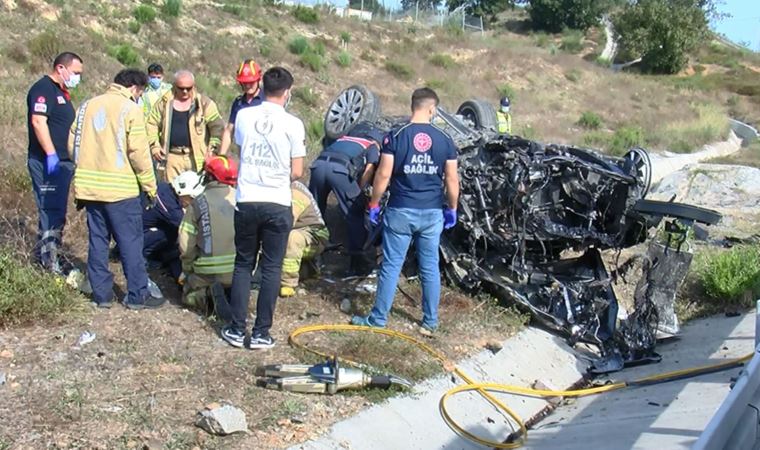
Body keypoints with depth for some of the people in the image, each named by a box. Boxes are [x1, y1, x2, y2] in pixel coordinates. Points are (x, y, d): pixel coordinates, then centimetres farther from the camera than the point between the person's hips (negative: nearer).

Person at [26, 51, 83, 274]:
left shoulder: (61, 92, 20)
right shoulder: (43, 88, -10)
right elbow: (38, 121, -21)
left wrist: (71, 159, 24)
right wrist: (51, 154, -26)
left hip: (62, 161, 10)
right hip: (47, 162, -10)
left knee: (57, 213, 13)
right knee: (51, 212, -10)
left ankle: (46, 257, 21)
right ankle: (49, 263, -7)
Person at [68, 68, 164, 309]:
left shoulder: (88, 105, 11)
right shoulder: (130, 109, -7)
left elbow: (72, 143, 12)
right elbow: (138, 152, -12)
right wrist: (150, 186, -4)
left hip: (88, 186, 6)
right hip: (120, 188, -6)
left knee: (97, 240, 12)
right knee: (131, 242, 2)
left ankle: (101, 293, 16)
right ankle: (137, 295, 7)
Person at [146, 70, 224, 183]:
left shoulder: (204, 103, 1)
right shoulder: (164, 102, 6)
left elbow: (217, 126, 2)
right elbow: (152, 124, 12)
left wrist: (213, 147, -6)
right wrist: (154, 145, 3)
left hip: (197, 157, -1)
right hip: (172, 156, 2)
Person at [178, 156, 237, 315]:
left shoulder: (197, 203, -5)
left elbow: (186, 246, -4)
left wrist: (187, 271, 13)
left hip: (208, 271, -2)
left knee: (189, 294, 26)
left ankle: (208, 294, -7)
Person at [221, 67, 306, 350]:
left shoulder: (243, 116, -1)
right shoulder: (293, 124, -9)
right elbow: (297, 172, -5)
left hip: (246, 201, 2)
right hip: (277, 205, -2)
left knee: (243, 265, 15)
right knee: (271, 268, 8)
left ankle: (236, 329, 16)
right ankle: (261, 333, 10)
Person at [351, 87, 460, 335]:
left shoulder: (395, 136, -8)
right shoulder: (445, 140, -1)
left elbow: (383, 175, -10)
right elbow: (452, 179, 1)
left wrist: (374, 204, 1)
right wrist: (452, 208, 14)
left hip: (400, 211, -2)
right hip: (432, 213, 2)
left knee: (391, 266, 5)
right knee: (430, 268, 11)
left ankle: (378, 319, 12)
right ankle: (430, 322, 19)